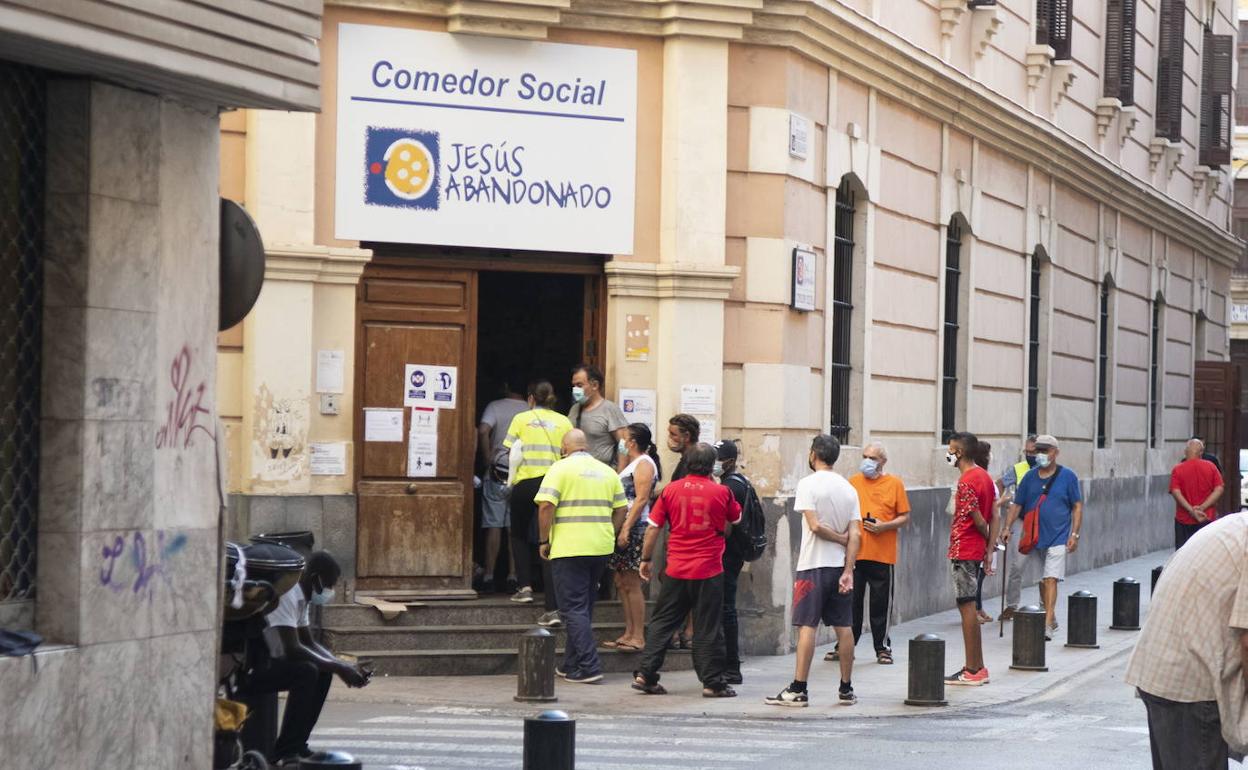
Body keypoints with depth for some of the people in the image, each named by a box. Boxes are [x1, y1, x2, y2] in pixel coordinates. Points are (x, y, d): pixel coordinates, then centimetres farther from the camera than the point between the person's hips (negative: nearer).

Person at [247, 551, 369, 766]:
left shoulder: (301, 598, 11)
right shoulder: (287, 596, -21)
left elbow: (309, 643, 19)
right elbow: (292, 649, -27)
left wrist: (344, 666, 5)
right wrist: (338, 668, -20)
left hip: (265, 662, 11)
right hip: (246, 669, -11)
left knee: (322, 670, 9)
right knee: (306, 672, -25)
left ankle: (297, 744, 12)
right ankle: (285, 752, -19)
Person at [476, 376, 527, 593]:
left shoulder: (495, 406, -3)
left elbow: (483, 430, -18)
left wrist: (487, 460, -9)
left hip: (497, 472, -2)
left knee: (494, 525, 1)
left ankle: (489, 576, -1)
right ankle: (513, 576, 4)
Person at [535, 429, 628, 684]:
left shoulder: (561, 468, -5)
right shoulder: (607, 471, 11)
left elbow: (546, 505, -14)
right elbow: (621, 508, 10)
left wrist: (544, 541, -5)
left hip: (569, 549, -6)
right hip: (601, 548, 6)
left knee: (574, 609, -2)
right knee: (584, 607, 17)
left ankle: (590, 667, -11)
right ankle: (571, 665, 23)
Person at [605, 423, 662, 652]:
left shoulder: (644, 463, -10)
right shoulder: (634, 464, 20)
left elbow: (641, 499, -19)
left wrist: (626, 528, -22)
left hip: (635, 528, -10)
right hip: (624, 528, 10)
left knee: (632, 585, -8)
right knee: (622, 583, 10)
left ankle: (638, 637, -7)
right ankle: (629, 633, 13)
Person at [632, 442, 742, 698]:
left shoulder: (671, 490, -1)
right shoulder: (721, 492, -5)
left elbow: (653, 527, 0)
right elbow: (736, 519, 15)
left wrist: (646, 559, 11)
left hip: (676, 569, 2)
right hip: (709, 571, -2)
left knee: (662, 622, 11)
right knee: (708, 628, 4)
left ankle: (645, 674, 9)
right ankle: (712, 682, 5)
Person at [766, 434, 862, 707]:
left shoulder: (809, 483, -9)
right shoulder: (849, 488, 8)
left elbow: (815, 525, -17)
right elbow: (855, 535, 1)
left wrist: (839, 538, -1)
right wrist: (848, 571, -2)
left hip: (813, 565, -5)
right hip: (840, 564, 5)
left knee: (807, 625, -6)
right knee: (843, 626, 9)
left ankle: (798, 690, -8)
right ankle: (847, 689, 14)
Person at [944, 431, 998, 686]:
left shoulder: (966, 482, -17)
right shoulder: (985, 477, 11)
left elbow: (979, 520, -18)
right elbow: (995, 517, 10)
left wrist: (987, 541, 1)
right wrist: (990, 549, 7)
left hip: (963, 551, -9)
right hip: (976, 550, 9)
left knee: (967, 608, -5)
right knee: (969, 608, 15)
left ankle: (972, 671, -2)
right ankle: (977, 667, 18)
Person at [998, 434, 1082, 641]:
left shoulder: (1067, 476, -1)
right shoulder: (1029, 477, 8)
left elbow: (1077, 506, 0)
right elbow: (1017, 505, 9)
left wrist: (1074, 534, -7)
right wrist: (1007, 527, -5)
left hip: (1057, 537, -4)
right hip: (1033, 537, 4)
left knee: (1050, 579, -12)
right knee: (1041, 580, 12)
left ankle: (1047, 625, -16)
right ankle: (1051, 619, 27)